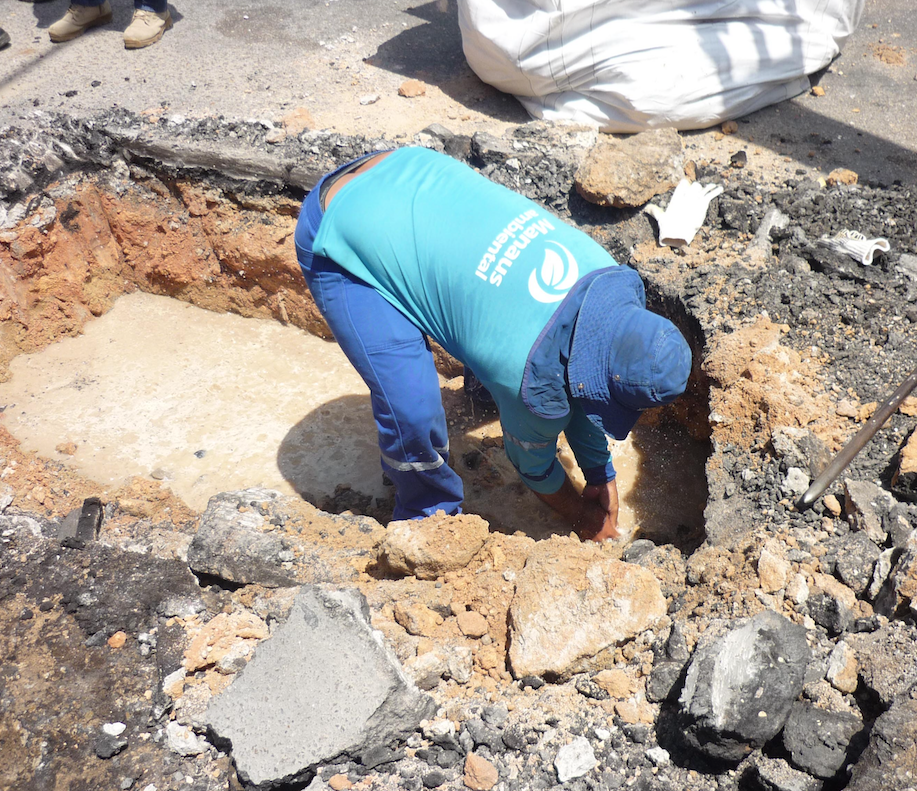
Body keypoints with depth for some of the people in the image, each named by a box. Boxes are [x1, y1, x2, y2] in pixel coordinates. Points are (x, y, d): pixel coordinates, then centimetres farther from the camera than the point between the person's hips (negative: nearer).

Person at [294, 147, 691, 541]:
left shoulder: (604, 271, -10)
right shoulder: (532, 376, -29)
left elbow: (581, 388, 9)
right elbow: (532, 462, -4)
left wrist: (601, 477, 19)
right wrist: (582, 518, 15)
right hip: (341, 239, -8)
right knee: (412, 412, -16)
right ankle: (430, 518, 14)